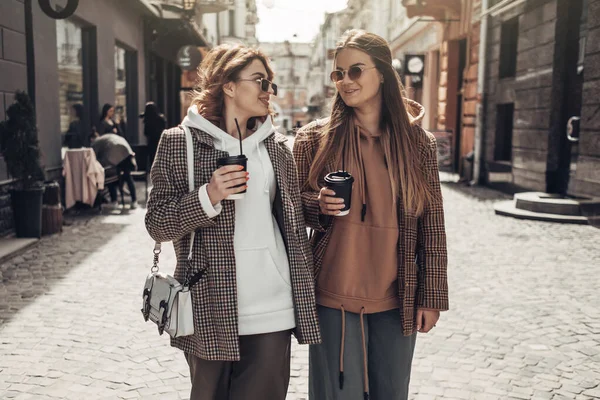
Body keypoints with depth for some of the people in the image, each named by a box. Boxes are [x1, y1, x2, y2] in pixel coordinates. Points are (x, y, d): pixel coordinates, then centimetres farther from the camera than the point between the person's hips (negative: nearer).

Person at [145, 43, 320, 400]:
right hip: (211, 308, -3)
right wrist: (208, 196, -18)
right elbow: (157, 224, -5)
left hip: (273, 307, 3)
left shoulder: (276, 146, 11)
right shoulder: (180, 141, -2)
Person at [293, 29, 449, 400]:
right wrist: (319, 206, -15)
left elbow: (432, 226, 3)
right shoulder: (314, 138, -2)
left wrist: (432, 296, 2)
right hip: (334, 298, -1)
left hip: (397, 300, 2)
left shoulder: (419, 142, 1)